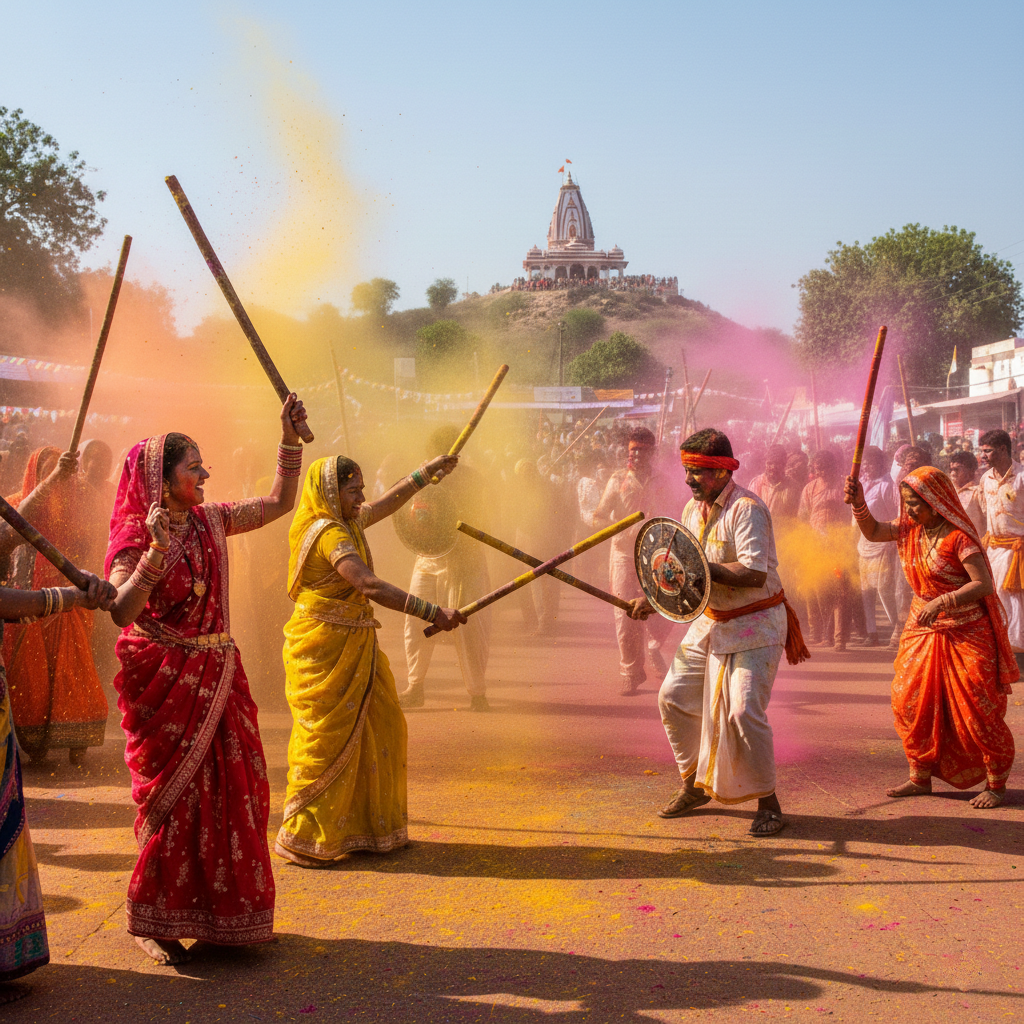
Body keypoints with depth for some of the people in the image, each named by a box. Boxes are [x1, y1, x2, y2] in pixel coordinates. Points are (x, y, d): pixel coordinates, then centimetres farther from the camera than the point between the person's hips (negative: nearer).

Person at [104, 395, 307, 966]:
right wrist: (157, 550, -31)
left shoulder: (211, 520, 6)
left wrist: (291, 440, 4)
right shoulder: (137, 534, -11)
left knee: (232, 791, 7)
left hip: (217, 677, 6)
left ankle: (228, 913, 22)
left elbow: (280, 503, 12)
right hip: (164, 680, -6)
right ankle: (152, 922, 16)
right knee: (174, 797, -1)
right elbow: (122, 612, -23)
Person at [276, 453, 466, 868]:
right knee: (326, 741, -5)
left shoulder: (347, 522, 11)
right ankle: (301, 839, 6)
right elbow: (370, 586, -32)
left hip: (354, 647, 10)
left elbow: (386, 503, 30)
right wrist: (433, 613, -37)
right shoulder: (328, 533, -20)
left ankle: (371, 827, 24)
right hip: (325, 651, -10)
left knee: (377, 732, 13)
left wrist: (426, 472, 34)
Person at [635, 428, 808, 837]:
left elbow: (754, 574, -30)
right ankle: (695, 784, 26)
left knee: (743, 711, -17)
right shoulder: (694, 509, 7)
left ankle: (768, 803, -1)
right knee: (674, 696, 8)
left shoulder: (746, 509, -20)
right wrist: (654, 598, 2)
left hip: (754, 624, -8)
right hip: (711, 621, 8)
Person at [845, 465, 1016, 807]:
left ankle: (996, 784, 11)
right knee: (909, 702, 6)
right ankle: (921, 777, 20)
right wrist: (858, 504, -1)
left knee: (977, 710, -4)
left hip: (966, 633, -7)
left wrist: (941, 602, -33)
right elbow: (873, 532, 16)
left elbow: (984, 585, -24)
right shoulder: (911, 528, 3)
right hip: (923, 630, 7)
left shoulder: (958, 535, -19)